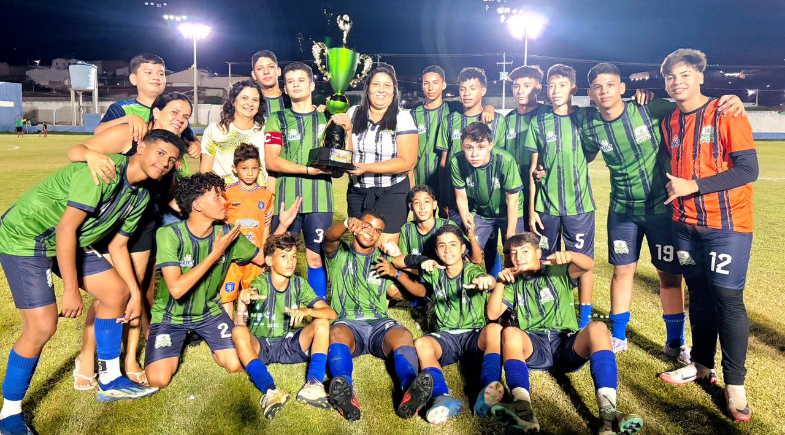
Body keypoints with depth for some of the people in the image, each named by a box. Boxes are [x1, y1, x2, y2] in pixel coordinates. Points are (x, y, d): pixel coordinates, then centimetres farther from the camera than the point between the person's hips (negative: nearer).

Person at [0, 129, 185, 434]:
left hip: (71, 243, 9)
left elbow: (117, 244, 8)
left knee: (117, 291, 5)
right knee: (42, 326, -15)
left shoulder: (141, 196, 0)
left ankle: (109, 381, 20)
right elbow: (66, 228, -28)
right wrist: (71, 290, -24)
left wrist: (136, 292, 5)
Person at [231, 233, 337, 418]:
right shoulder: (260, 282, -9)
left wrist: (307, 311, -31)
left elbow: (331, 313, -10)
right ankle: (269, 389, -46)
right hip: (260, 346, -2)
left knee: (322, 322, -19)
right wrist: (245, 297, -62)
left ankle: (313, 384, -34)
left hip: (288, 345, 3)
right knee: (239, 331, -33)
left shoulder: (298, 284, -2)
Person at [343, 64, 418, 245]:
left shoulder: (402, 118, -5)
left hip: (392, 191, -3)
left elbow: (407, 162, -12)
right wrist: (346, 130, -10)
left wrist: (367, 167, -19)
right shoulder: (354, 113, 5)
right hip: (357, 192, 4)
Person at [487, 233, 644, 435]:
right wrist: (500, 284, -6)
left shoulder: (558, 273, 17)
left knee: (597, 328, -30)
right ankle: (523, 409, -53)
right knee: (510, 332, -32)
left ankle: (608, 412, -46)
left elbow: (588, 265, -4)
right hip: (533, 348, 1)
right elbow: (492, 314, 8)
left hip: (567, 345, 0)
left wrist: (569, 256, -26)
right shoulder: (513, 284, 22)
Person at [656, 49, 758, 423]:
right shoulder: (669, 123, 9)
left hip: (726, 224, -5)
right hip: (686, 224, 5)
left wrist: (693, 186, -18)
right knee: (698, 294, 13)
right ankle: (701, 365, 27)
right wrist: (673, 189, 6)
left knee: (727, 298, -5)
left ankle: (735, 384, 6)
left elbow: (748, 170, -15)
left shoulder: (726, 113, -9)